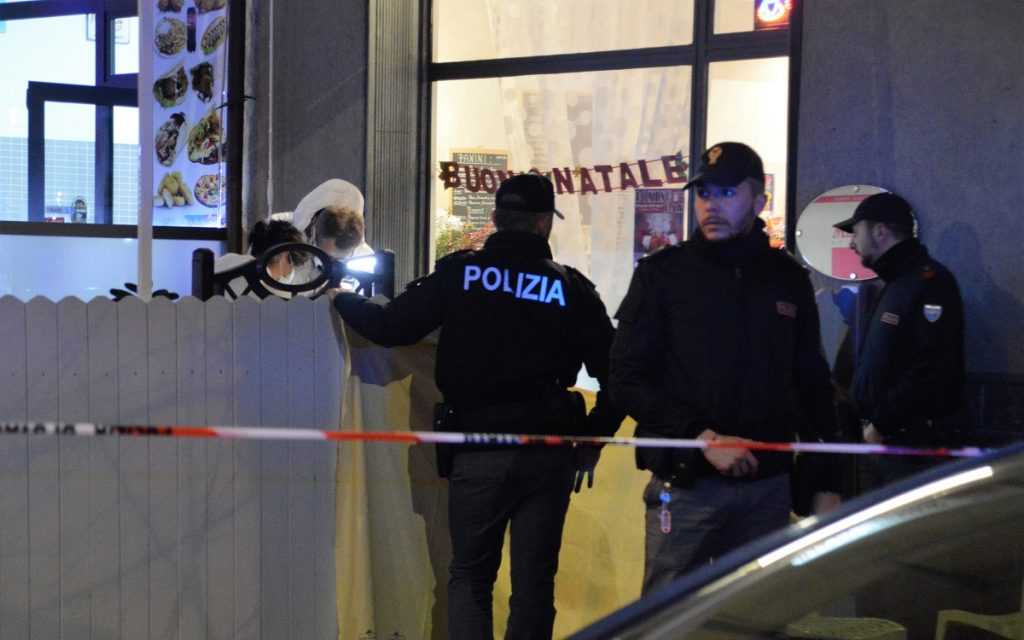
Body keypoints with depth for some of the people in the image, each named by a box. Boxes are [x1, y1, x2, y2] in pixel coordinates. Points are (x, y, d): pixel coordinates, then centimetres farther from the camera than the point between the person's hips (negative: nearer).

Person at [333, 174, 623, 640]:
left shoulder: (458, 273, -2)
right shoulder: (570, 287, 0)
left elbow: (391, 327, -3)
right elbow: (615, 372, 0)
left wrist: (344, 300, 17)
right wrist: (592, 441, 12)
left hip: (476, 451, 0)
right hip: (548, 453, 0)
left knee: (470, 575, 11)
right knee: (533, 580, 8)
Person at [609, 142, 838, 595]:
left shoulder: (789, 279, 10)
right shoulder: (663, 273, 1)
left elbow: (812, 383, 16)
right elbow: (627, 380, -4)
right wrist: (702, 438, -15)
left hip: (768, 485, 3)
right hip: (686, 486, -3)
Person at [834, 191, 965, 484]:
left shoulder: (929, 283, -15)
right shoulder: (894, 284, 19)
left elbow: (932, 373, -24)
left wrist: (881, 424, -18)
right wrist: (873, 422, 12)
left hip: (913, 443, -10)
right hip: (886, 439, 10)